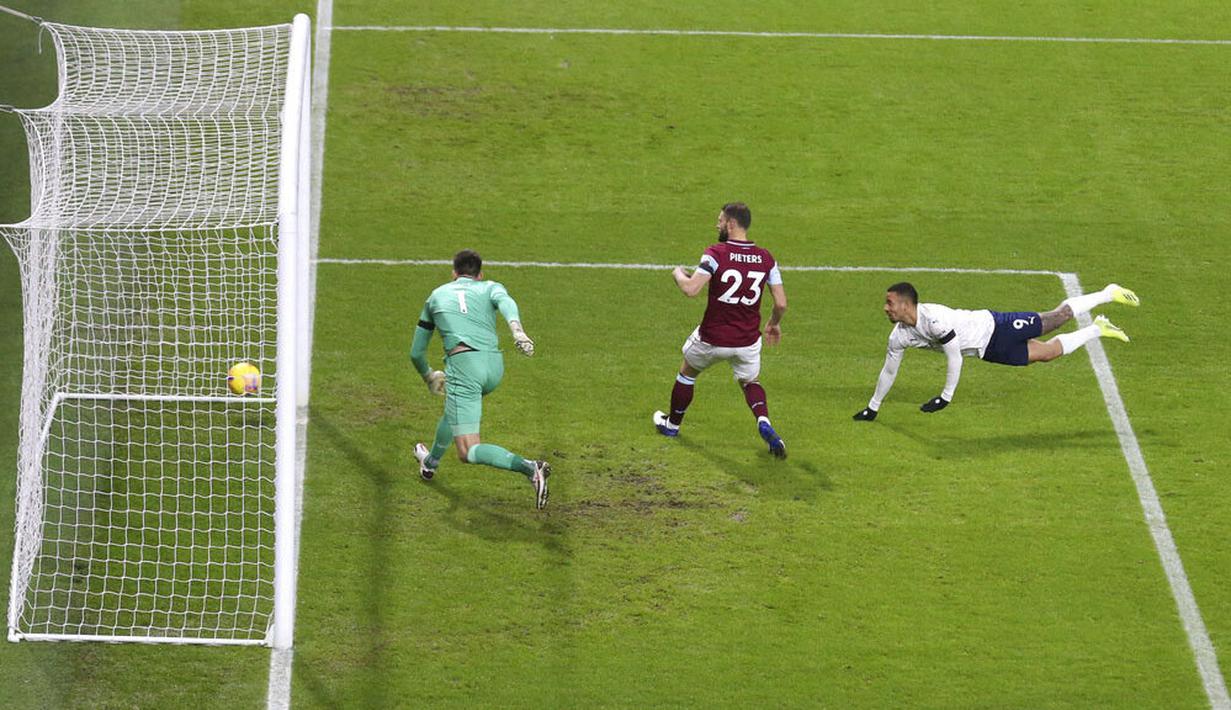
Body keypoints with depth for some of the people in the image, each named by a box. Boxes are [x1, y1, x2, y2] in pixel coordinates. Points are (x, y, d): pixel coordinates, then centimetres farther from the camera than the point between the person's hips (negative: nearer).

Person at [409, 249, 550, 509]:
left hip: (463, 363, -4)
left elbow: (417, 353, 31)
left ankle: (529, 468, -30)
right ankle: (431, 462, 56)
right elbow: (506, 302, -8)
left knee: (468, 453, -9)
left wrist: (429, 377, 52)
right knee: (454, 408, 36)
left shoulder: (436, 296, 24)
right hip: (495, 365, 4)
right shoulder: (489, 288, 21)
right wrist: (517, 329, -27)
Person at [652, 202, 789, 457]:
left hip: (712, 339, -3)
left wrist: (679, 274, -4)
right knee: (750, 382, 26)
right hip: (748, 340, 3)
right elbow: (781, 303, -2)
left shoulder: (716, 254, -17)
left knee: (687, 372, 25)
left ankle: (672, 424, 43)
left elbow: (691, 289, -26)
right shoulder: (766, 259, -4)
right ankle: (764, 424, -2)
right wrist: (774, 323, 19)